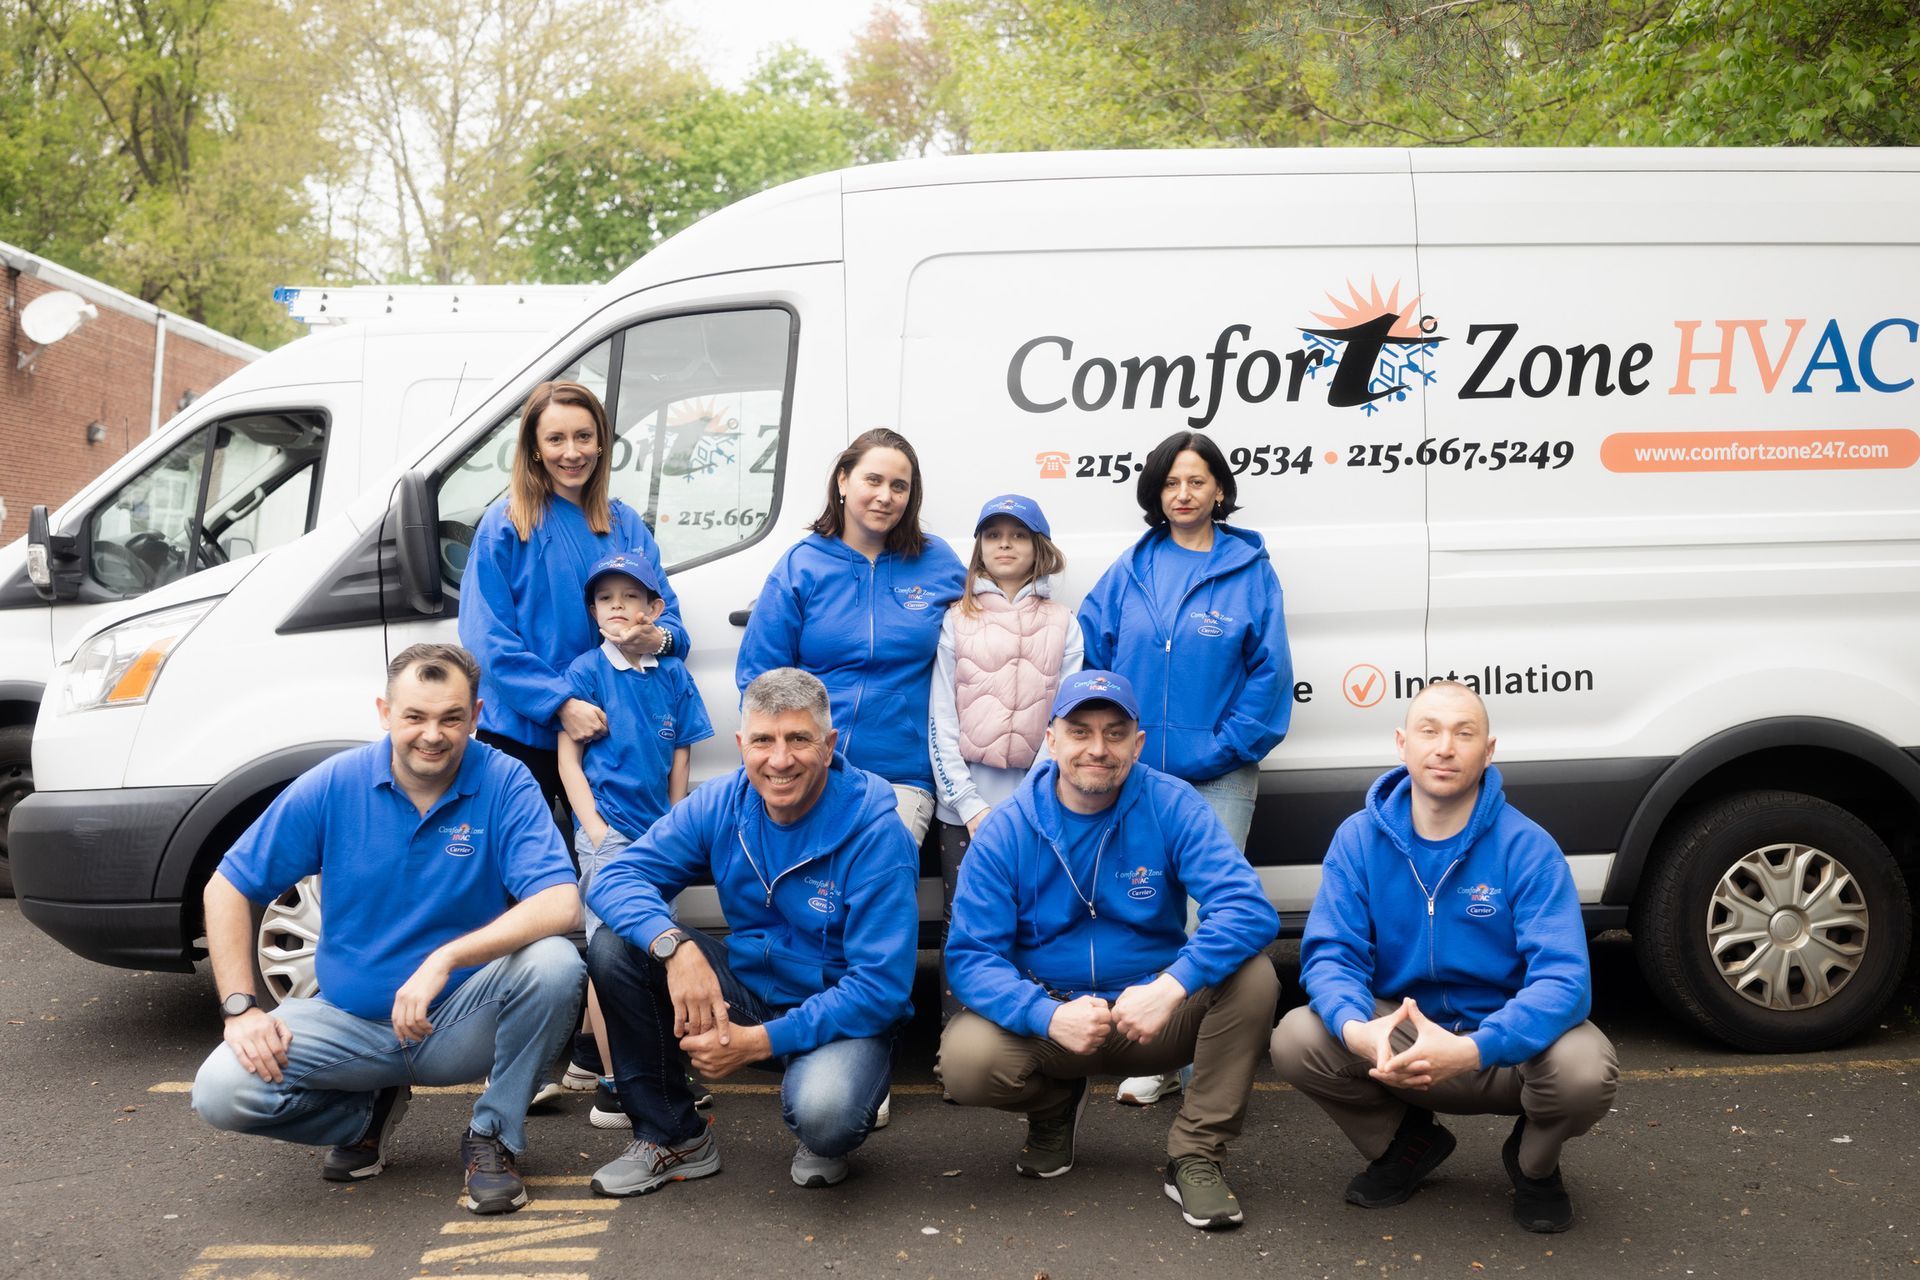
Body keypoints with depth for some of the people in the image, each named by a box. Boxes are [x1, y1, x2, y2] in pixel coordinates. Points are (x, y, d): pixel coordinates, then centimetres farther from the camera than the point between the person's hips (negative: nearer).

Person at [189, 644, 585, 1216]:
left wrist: (445, 959, -37)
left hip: (460, 1021, -2)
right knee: (221, 1093, -20)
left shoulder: (505, 783, -13)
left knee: (554, 963, -31)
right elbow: (227, 889, 1)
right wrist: (240, 1008, -10)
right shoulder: (333, 785, -7)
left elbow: (560, 905, -26)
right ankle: (370, 1112, 12)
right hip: (351, 1020, 2)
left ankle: (492, 1137, -6)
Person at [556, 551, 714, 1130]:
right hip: (607, 831, -4)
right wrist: (598, 833, -11)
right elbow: (568, 760, -3)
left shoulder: (673, 674, 7)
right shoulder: (586, 671, -3)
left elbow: (679, 760, 11)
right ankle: (614, 1085, -2)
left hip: (659, 834, 4)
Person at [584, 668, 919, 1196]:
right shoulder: (719, 805, -7)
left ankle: (827, 1139, 4)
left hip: (839, 1016, -5)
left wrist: (760, 1041, -28)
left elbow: (881, 988, -22)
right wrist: (676, 946, -32)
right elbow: (615, 879, -11)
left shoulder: (875, 834, -21)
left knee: (823, 1114, -37)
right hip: (746, 989, 5)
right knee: (615, 945, -14)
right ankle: (672, 1135, 2)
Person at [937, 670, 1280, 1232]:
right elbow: (971, 954, -13)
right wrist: (1048, 1015, -32)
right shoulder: (1005, 831, -8)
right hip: (1049, 1021, 0)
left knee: (1252, 975, -27)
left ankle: (1196, 1154, -8)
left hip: (1156, 1017, 0)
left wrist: (1172, 985, -39)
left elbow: (1249, 909, -23)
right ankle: (1054, 1105, 10)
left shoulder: (1172, 806, -11)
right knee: (964, 1060, -29)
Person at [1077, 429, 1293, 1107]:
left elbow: (1268, 671, -4)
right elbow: (1088, 653, 6)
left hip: (1218, 778, -3)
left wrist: (1222, 748, -10)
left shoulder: (1251, 572, 1)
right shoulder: (1131, 570, 7)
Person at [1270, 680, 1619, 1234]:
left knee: (1584, 1070, -33)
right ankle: (1407, 1144, 8)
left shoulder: (1528, 848, -16)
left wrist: (1473, 1049, -43)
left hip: (1505, 1049, -2)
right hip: (1396, 1040, 2)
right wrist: (1357, 1028, -36)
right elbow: (1330, 954, -12)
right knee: (1296, 1039, -24)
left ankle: (1534, 1162, 6)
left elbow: (1563, 978, -26)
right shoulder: (1359, 839, -8)